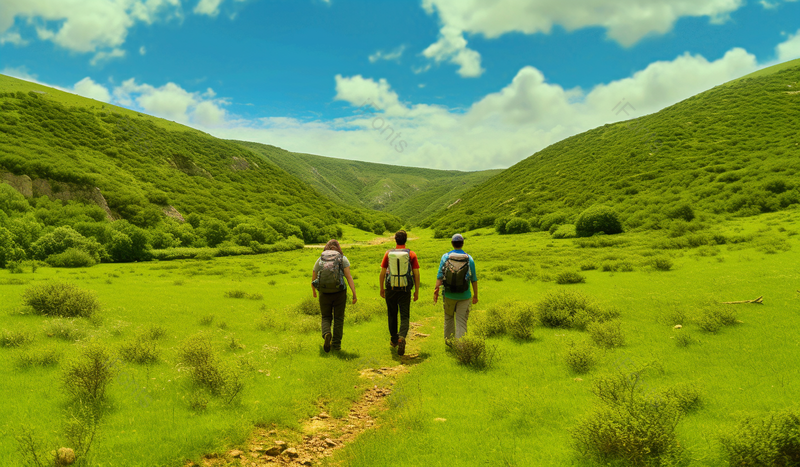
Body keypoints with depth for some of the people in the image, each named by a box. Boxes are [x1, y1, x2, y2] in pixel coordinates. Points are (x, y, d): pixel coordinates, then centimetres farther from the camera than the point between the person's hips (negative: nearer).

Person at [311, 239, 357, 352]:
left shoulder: (320, 259, 7)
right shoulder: (342, 259, 2)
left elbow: (313, 280, 11)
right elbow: (349, 276, -10)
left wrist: (313, 292, 30)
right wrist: (354, 293, -11)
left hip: (324, 293, 1)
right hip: (339, 292, -1)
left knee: (326, 317, 16)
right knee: (338, 318, 14)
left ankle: (327, 334, -13)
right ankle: (336, 344, 15)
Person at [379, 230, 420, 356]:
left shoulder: (388, 254, -1)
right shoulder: (412, 254, -3)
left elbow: (382, 272, 1)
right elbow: (416, 274, -5)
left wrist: (381, 288, 12)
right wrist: (417, 291, 2)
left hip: (390, 289, 1)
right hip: (405, 290, -1)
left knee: (392, 315, 18)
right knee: (404, 316, 1)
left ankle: (394, 339, 30)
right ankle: (402, 337, -24)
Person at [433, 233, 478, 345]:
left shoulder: (445, 257, -6)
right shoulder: (469, 259, -5)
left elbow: (440, 276, -10)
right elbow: (474, 279, -1)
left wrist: (436, 290, -7)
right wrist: (475, 295, 8)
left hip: (449, 295, 1)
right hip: (464, 296, -1)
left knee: (449, 317, 21)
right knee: (461, 321, 2)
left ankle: (449, 340, 33)